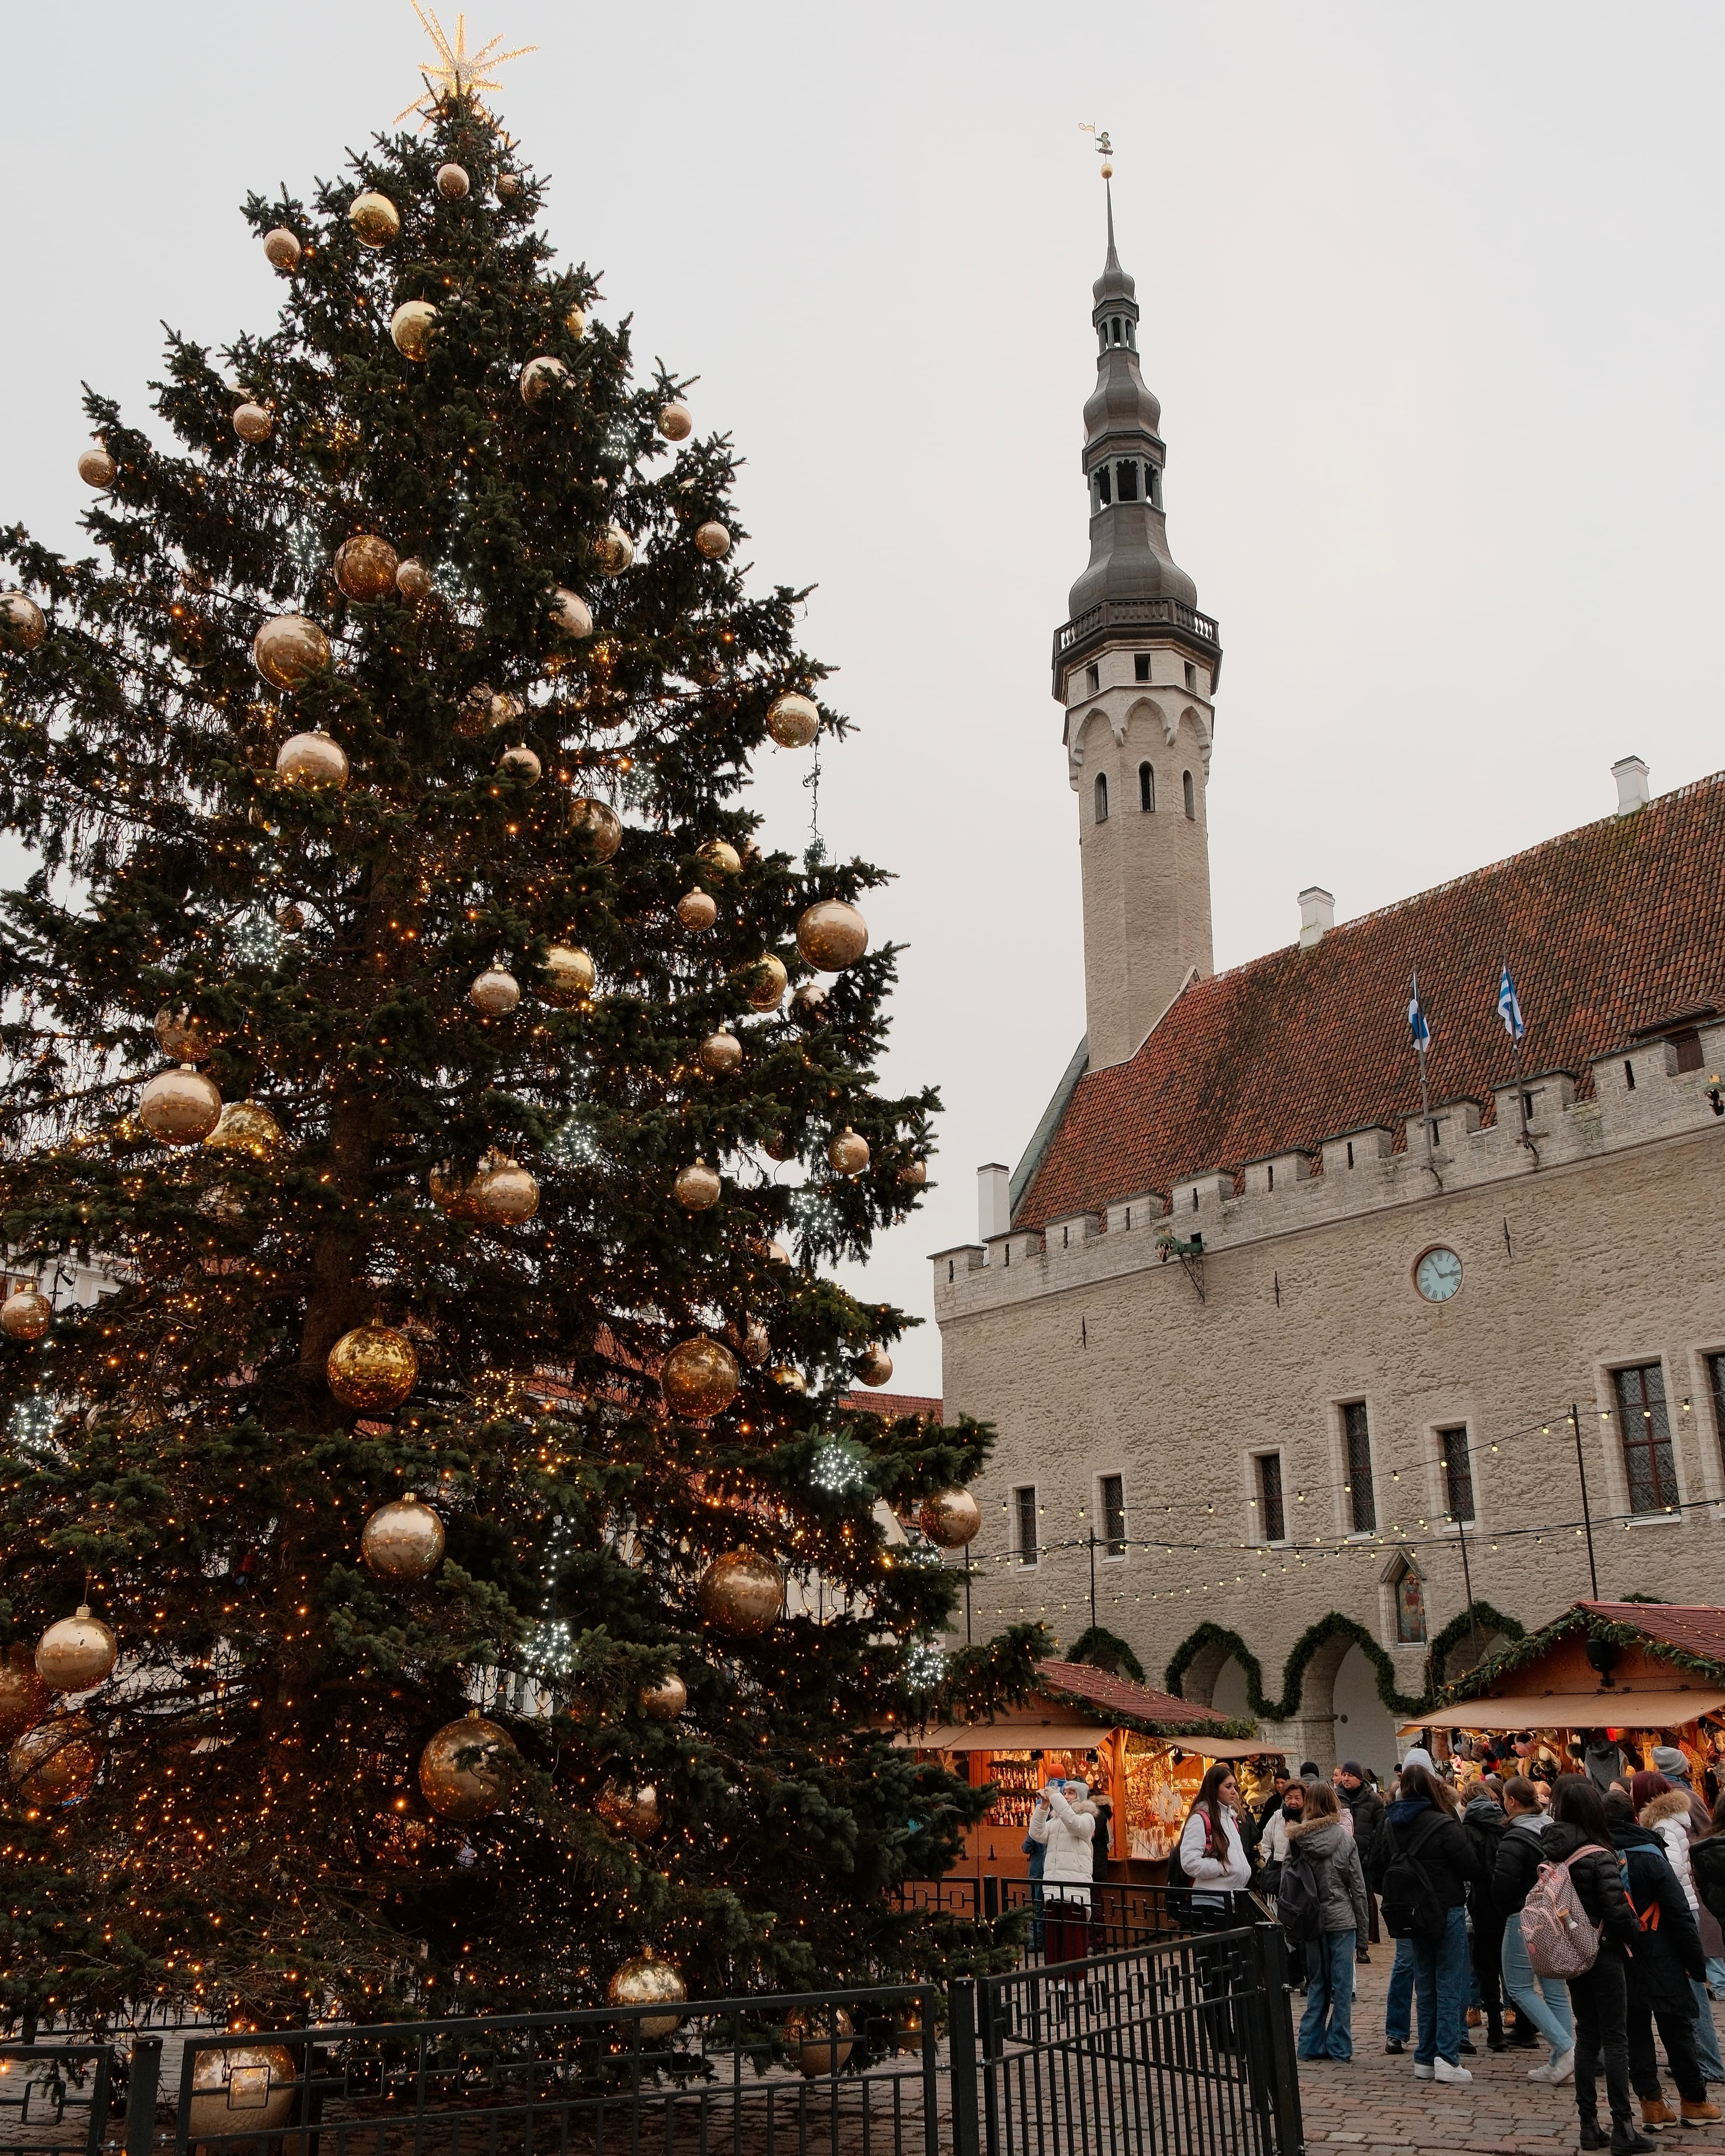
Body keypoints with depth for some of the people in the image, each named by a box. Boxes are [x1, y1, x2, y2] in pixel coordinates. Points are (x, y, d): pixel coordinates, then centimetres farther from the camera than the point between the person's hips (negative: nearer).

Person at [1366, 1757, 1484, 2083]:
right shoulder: (1443, 1825, -18)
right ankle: (1447, 2058, -3)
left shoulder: (1390, 1826, 1)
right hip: (1447, 1912, -5)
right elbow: (1472, 1869, -14)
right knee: (1450, 1984, 1)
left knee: (1425, 1985, 15)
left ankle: (1425, 2059, 17)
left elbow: (1376, 1874, 6)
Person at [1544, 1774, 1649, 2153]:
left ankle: (1589, 2124, 17)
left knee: (1587, 2035, 14)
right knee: (1615, 2039, 4)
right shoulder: (1599, 1857, -19)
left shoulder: (1550, 1853, -4)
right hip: (1604, 1952, -5)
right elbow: (1616, 1909, -19)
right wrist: (1636, 1931, -1)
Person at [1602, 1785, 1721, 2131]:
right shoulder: (1648, 1854, -13)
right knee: (1677, 2028, 9)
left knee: (1635, 2031, 8)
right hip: (1658, 1960, -3)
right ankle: (1694, 2102, 19)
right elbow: (1678, 1912, -12)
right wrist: (1696, 1961, -4)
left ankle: (1652, 2104, 9)